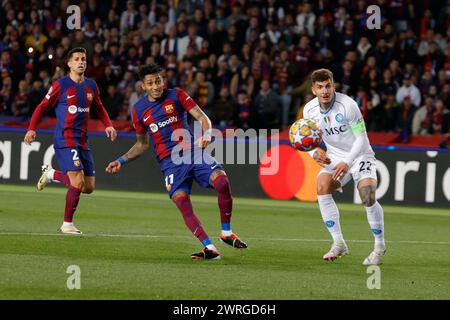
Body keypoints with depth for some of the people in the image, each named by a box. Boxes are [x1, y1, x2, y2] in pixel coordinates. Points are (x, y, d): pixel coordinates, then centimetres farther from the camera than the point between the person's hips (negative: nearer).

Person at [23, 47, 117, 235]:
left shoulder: (91, 86, 11)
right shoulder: (60, 85, -5)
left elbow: (99, 109, 24)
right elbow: (42, 107, 2)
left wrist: (108, 125, 6)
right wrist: (32, 129, -8)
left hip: (83, 141, 7)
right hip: (65, 140, -6)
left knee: (89, 187, 6)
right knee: (77, 183, -18)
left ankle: (51, 174, 27)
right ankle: (67, 224, -3)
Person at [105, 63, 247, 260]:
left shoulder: (176, 95, 5)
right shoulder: (139, 110, 10)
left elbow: (201, 117, -1)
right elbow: (142, 144, 22)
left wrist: (207, 135, -22)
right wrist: (122, 161, 11)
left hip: (193, 152, -1)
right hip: (170, 162, 1)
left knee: (222, 181, -25)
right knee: (182, 203, -22)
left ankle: (226, 233, -6)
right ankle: (210, 249, -23)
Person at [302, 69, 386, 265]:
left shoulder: (347, 105, -21)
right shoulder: (309, 110, -7)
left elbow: (361, 138, -18)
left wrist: (347, 163, -29)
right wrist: (315, 153, -18)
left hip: (359, 155, -4)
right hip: (334, 158, 4)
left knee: (368, 196, -26)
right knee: (322, 185, -26)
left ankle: (380, 247, -4)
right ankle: (339, 244, -17)